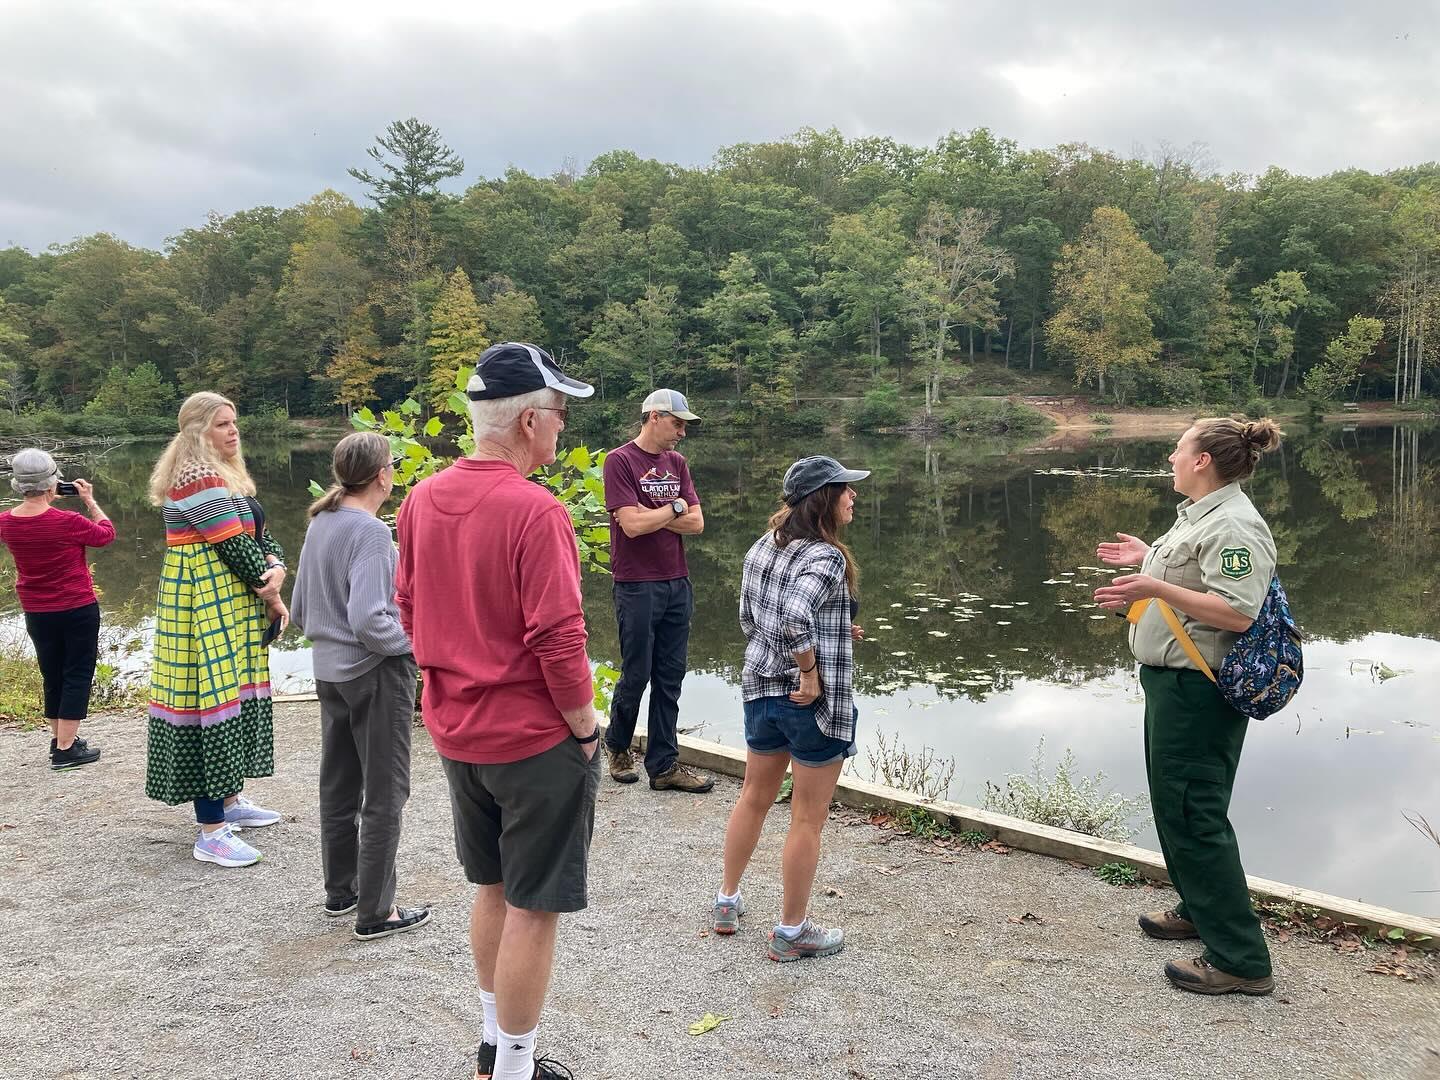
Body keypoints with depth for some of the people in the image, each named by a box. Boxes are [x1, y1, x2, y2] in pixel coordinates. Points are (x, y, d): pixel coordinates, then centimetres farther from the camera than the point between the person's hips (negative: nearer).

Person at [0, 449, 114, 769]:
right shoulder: (68, 522, -22)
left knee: (52, 677, 19)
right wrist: (90, 501, 5)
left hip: (36, 614, 5)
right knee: (77, 676, 4)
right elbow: (106, 534, -4)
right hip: (78, 610, -5)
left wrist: (44, 502, 8)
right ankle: (66, 749, 4)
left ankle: (59, 738, 30)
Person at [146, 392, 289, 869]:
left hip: (233, 606, 10)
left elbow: (259, 533, 12)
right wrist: (271, 595, -8)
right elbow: (233, 546, -18)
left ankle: (228, 801, 31)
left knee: (235, 699, 16)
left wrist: (276, 568, -9)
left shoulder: (228, 474, 17)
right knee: (212, 702, -8)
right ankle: (211, 833, -4)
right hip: (206, 606, -10)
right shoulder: (198, 478, -15)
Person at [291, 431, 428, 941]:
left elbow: (300, 610, 12)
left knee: (338, 785, 19)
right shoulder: (371, 532, -21)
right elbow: (369, 620, -26)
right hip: (376, 674, -8)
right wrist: (415, 640, -11)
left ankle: (340, 890, 33)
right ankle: (375, 911, 12)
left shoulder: (319, 525, 5)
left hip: (330, 671, 8)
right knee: (384, 795, 4)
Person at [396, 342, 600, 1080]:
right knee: (533, 908, 7)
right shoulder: (535, 511, -22)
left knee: (492, 889, 23)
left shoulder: (422, 500, 1)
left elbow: (408, 604, 10)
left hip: (455, 732, 8)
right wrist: (586, 728, -10)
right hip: (535, 738, -8)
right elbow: (559, 639, -23)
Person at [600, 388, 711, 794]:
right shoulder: (620, 460, -8)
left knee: (670, 678, 9)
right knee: (636, 675, 4)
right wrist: (674, 507, -5)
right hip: (637, 587, -6)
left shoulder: (676, 462, 11)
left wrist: (650, 516, -9)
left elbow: (696, 523, 3)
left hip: (677, 585, 6)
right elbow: (632, 524, -18)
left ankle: (664, 766, 17)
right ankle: (617, 746, 29)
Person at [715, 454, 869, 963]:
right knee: (808, 818, 7)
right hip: (814, 702, -8)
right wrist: (810, 673, -20)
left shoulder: (762, 547, 6)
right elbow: (795, 617, -34)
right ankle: (791, 932, 18)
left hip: (761, 688, 8)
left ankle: (727, 901, 37)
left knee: (755, 797, 23)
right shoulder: (826, 558, -19)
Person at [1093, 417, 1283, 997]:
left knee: (1194, 813, -7)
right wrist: (1149, 556, 22)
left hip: (1197, 692, -11)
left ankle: (1241, 959, 2)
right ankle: (1200, 909, 40)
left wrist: (1155, 587, -32)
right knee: (1172, 801, 22)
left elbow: (1236, 612, -29)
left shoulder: (1234, 525, -20)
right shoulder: (1198, 513, 13)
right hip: (1172, 682, 11)